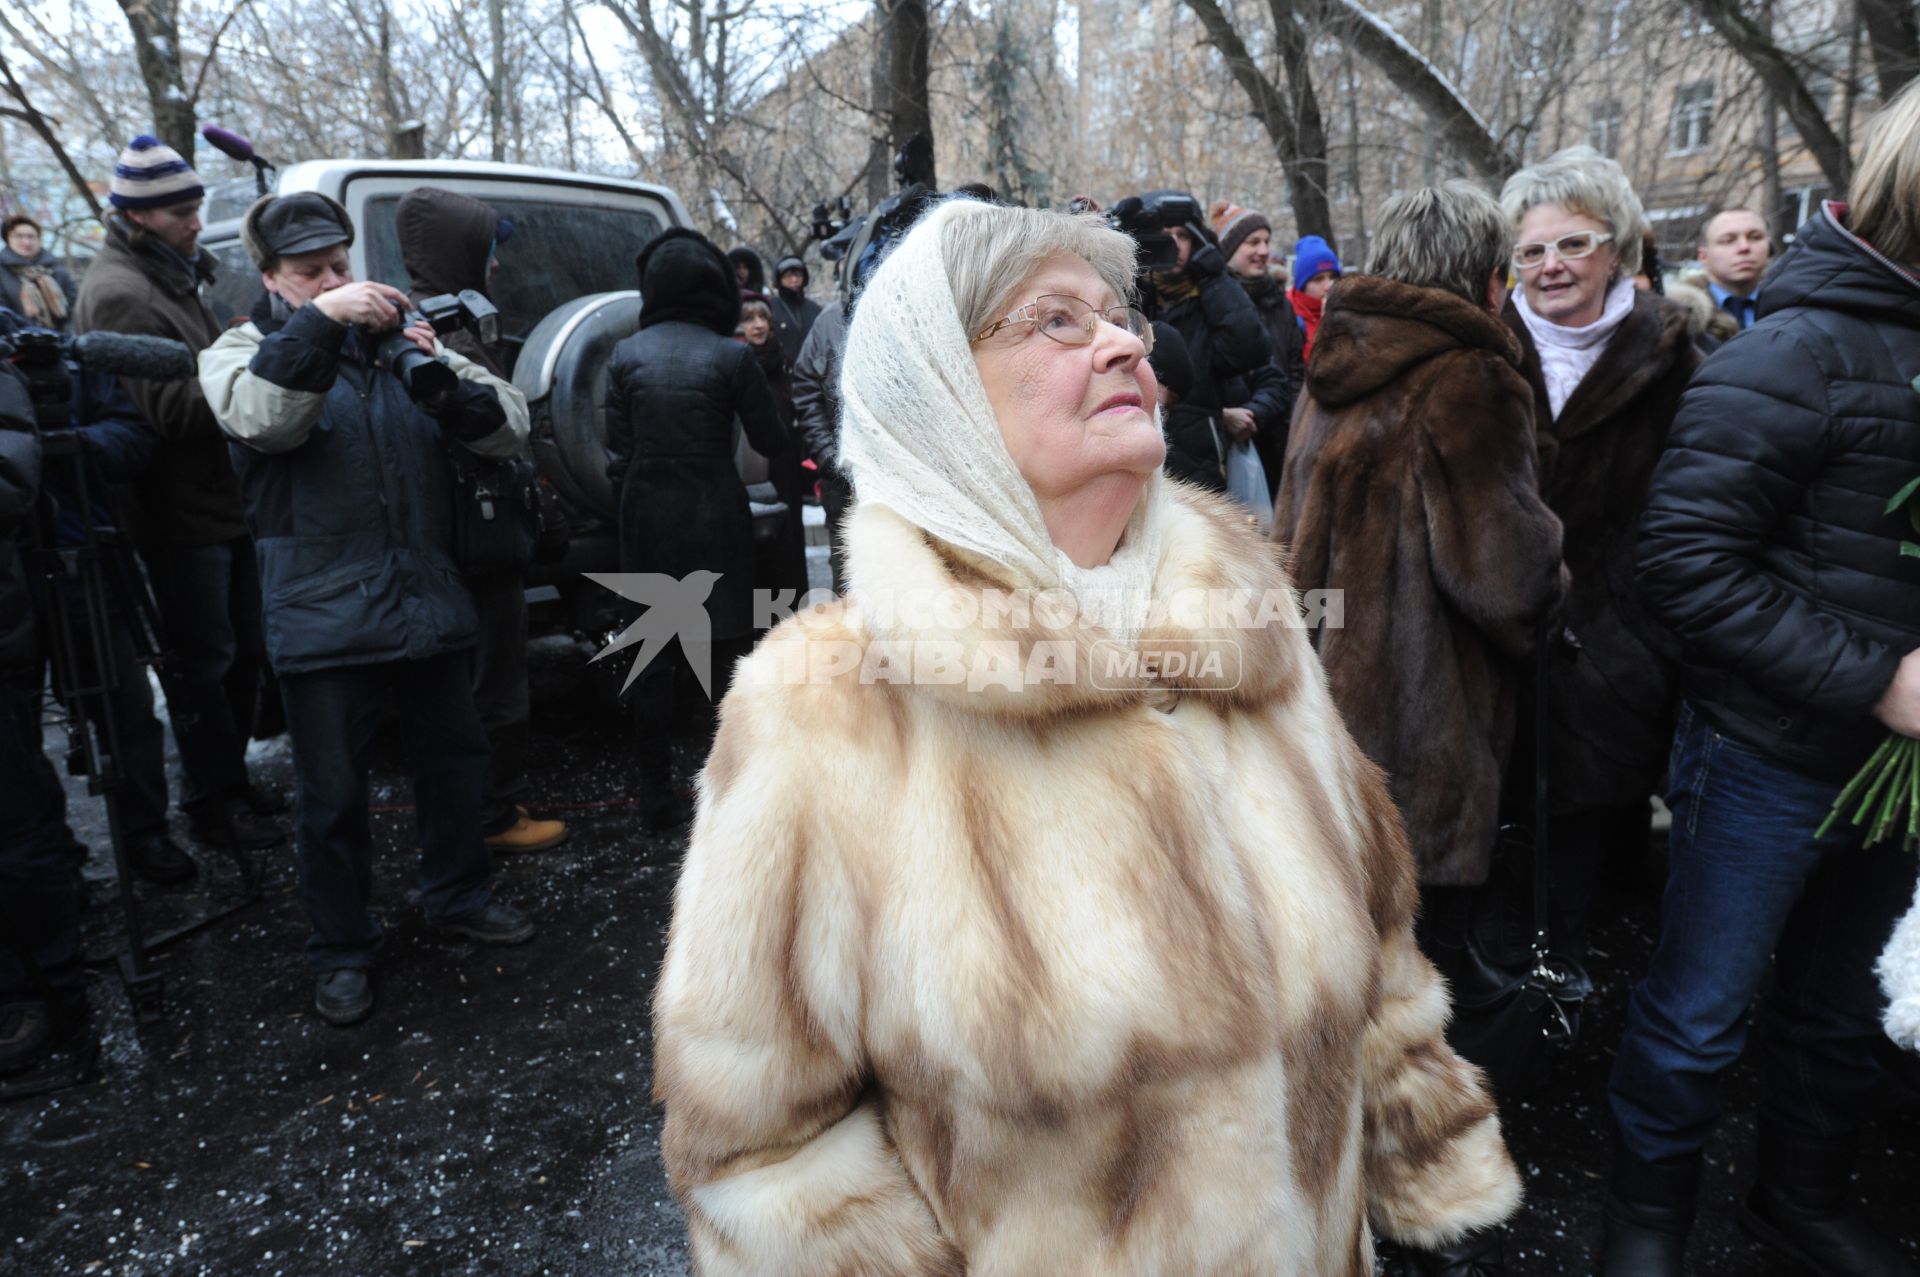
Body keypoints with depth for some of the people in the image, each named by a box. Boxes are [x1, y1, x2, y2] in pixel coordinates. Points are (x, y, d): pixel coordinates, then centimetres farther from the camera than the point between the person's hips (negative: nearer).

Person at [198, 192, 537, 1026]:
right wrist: (318, 322, -30)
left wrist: (443, 370, -18)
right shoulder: (242, 352, 4)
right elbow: (260, 418, -22)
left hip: (430, 603, 4)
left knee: (454, 758, 16)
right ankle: (340, 951, 24)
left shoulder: (399, 343, 10)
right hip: (325, 619, -3)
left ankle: (458, 897, 37)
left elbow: (507, 431, -1)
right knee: (333, 794, 5)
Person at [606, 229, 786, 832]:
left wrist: (629, 509, 14)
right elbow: (771, 441, -2)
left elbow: (617, 453, 3)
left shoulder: (626, 355, 1)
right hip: (713, 516, -3)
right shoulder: (729, 355, -8)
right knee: (720, 655, 6)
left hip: (646, 517, 3)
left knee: (654, 658, 10)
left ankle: (658, 796, 17)